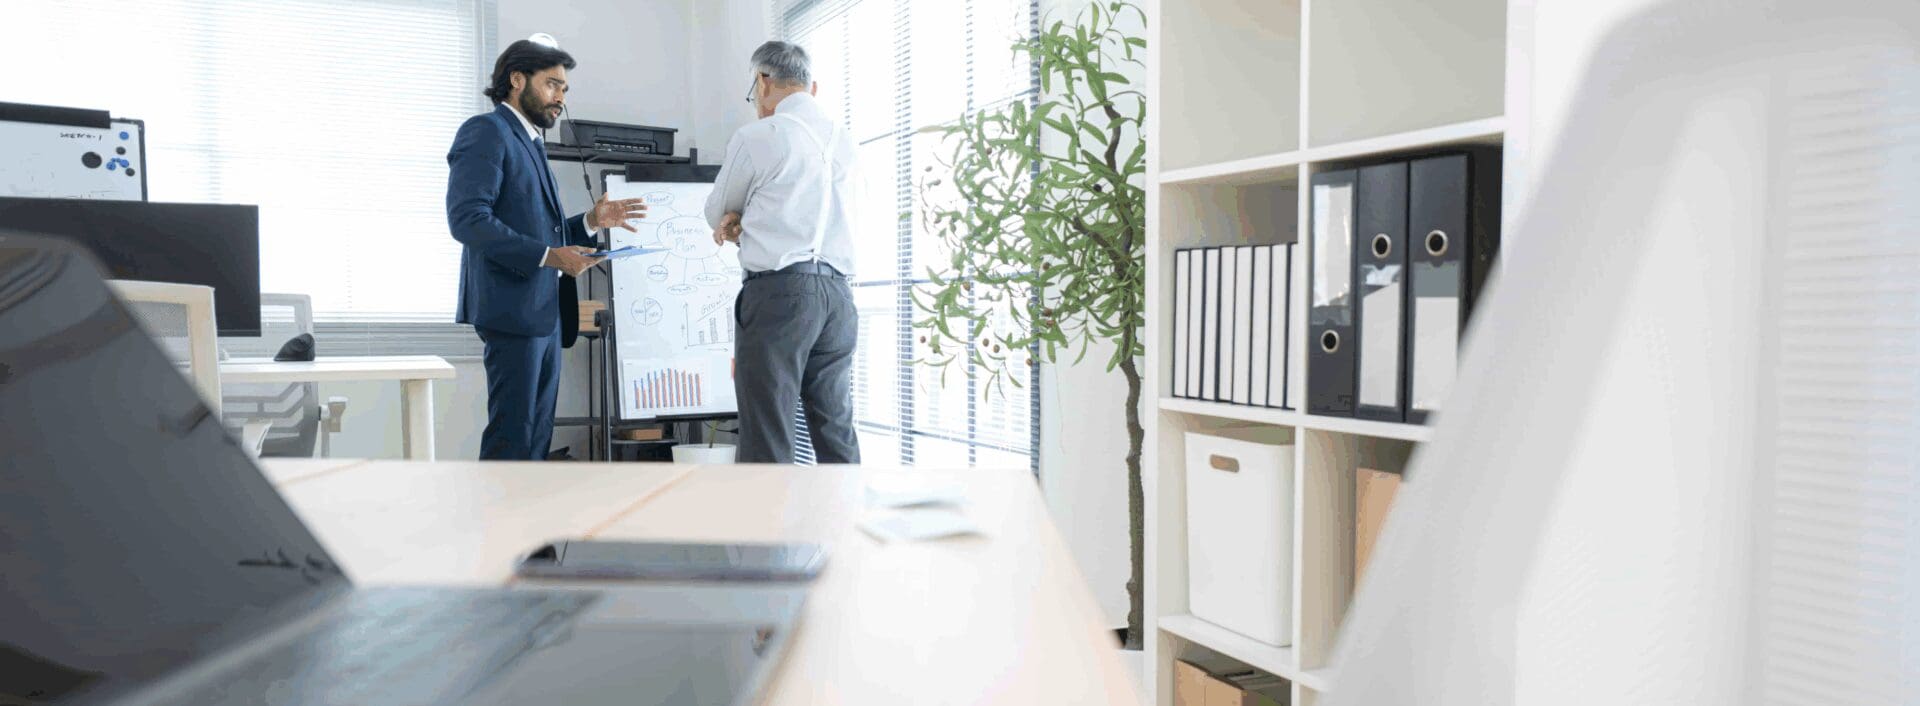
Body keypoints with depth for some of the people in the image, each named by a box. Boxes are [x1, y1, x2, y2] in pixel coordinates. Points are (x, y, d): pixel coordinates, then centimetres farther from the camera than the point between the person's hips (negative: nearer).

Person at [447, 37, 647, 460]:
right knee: (512, 435, -8)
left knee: (537, 436, 10)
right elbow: (467, 218, -18)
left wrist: (592, 221, 9)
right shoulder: (487, 131, -5)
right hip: (513, 308, -9)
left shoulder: (530, 142, 22)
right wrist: (549, 255, -22)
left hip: (545, 313, 9)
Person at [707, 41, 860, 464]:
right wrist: (746, 223, 10)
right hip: (837, 295, 6)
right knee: (837, 433, 7)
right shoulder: (842, 142, 16)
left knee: (767, 437, -5)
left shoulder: (758, 137, -2)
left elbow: (716, 215, 11)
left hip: (778, 292, -6)